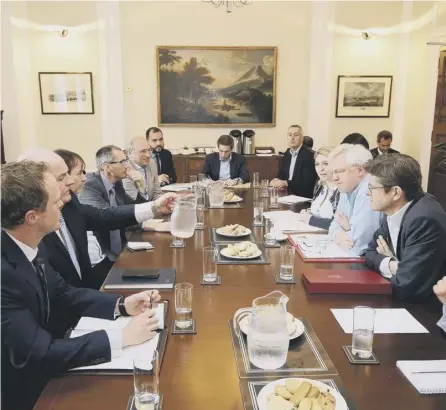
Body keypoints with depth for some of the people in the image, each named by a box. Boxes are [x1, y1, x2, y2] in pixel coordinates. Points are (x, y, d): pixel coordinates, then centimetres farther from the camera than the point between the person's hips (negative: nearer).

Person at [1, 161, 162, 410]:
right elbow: (38, 354, -29)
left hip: (41, 373, 6)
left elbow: (63, 294, 5)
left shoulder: (29, 246, -7)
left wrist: (122, 304, -8)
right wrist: (122, 337, -25)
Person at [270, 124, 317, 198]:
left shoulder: (308, 155, -13)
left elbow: (307, 181, -20)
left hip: (304, 196, -6)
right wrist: (277, 180, -11)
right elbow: (281, 174, 12)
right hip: (289, 193, 6)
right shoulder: (287, 153, 9)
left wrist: (286, 183, -28)